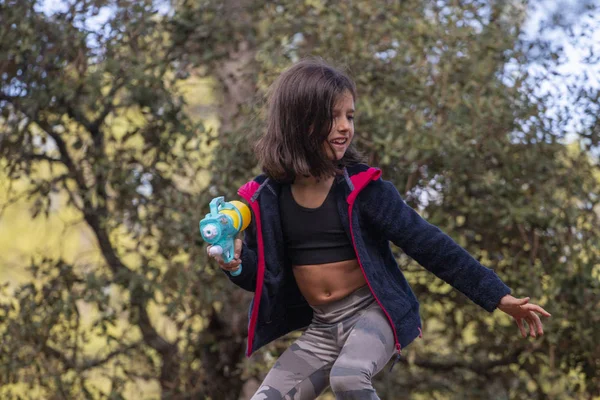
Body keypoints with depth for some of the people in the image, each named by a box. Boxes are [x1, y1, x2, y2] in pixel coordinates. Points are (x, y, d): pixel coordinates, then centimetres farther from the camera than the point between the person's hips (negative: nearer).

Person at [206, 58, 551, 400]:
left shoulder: (362, 188, -12)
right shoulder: (266, 197, -3)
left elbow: (428, 243, -12)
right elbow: (265, 273, 9)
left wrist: (499, 297, -15)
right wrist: (238, 263, -15)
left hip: (373, 314, -5)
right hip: (321, 328, 5)